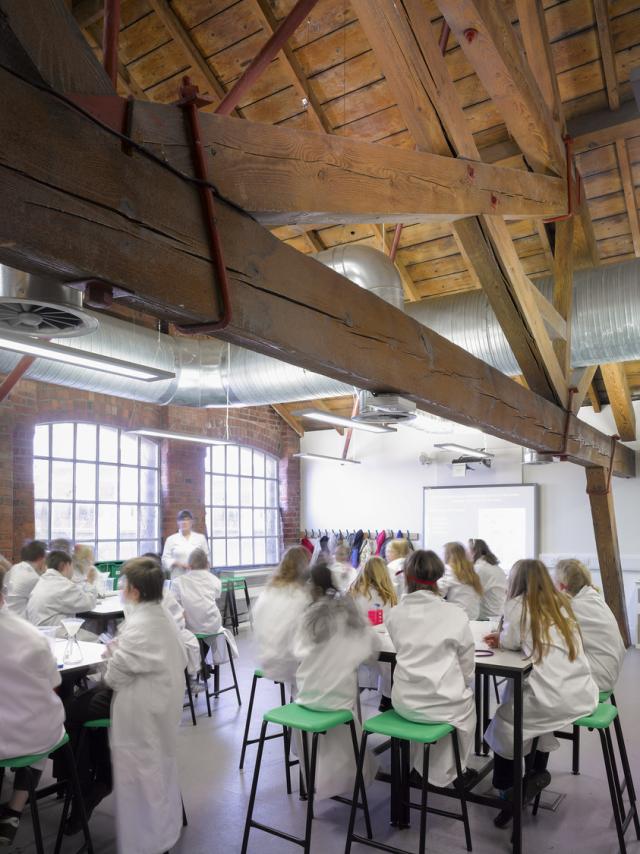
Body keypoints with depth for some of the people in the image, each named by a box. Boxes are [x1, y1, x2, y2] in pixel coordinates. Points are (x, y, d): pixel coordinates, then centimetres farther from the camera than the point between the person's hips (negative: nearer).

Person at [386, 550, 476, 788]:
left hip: (403, 703, 3)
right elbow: (467, 669, -3)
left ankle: (419, 763, 46)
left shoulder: (396, 614, -4)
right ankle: (448, 770, 39)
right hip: (443, 705, -3)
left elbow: (404, 652, 8)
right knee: (467, 700, 30)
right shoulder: (455, 614, -12)